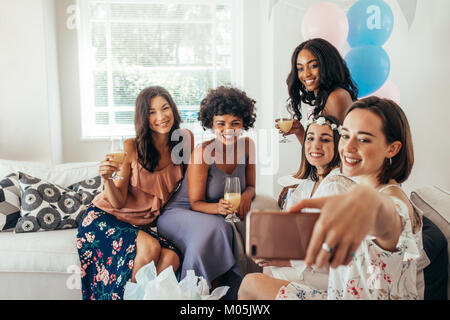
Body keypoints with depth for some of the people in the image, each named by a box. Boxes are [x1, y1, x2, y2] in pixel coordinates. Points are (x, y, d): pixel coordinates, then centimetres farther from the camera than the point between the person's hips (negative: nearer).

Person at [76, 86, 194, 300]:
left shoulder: (184, 138, -3)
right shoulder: (131, 148, -14)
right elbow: (118, 202, -13)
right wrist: (107, 179, -31)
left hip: (140, 224, 4)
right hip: (104, 217, -4)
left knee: (171, 257, -25)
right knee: (150, 248, -31)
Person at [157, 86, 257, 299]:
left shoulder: (246, 146, -4)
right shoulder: (202, 153, -21)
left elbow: (250, 186, 6)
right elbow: (196, 203, -15)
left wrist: (247, 195, -18)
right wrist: (218, 207, -36)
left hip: (221, 217, 5)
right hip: (180, 213, -5)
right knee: (213, 230, -35)